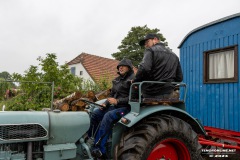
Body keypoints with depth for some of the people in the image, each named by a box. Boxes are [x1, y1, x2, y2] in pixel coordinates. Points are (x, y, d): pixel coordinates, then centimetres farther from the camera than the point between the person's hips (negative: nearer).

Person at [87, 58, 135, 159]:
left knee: (108, 116, -31)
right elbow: (112, 94, 21)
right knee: (95, 114, -5)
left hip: (126, 107, -8)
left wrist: (117, 101, -22)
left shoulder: (133, 79, -8)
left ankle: (99, 149, -28)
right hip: (115, 106, 8)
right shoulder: (117, 80, 14)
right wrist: (105, 103, 2)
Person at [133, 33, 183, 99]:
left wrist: (135, 81, -7)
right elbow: (179, 77, 16)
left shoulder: (150, 50, -3)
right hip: (168, 94, 7)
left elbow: (144, 68, -22)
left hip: (152, 94, -6)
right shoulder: (174, 55, 19)